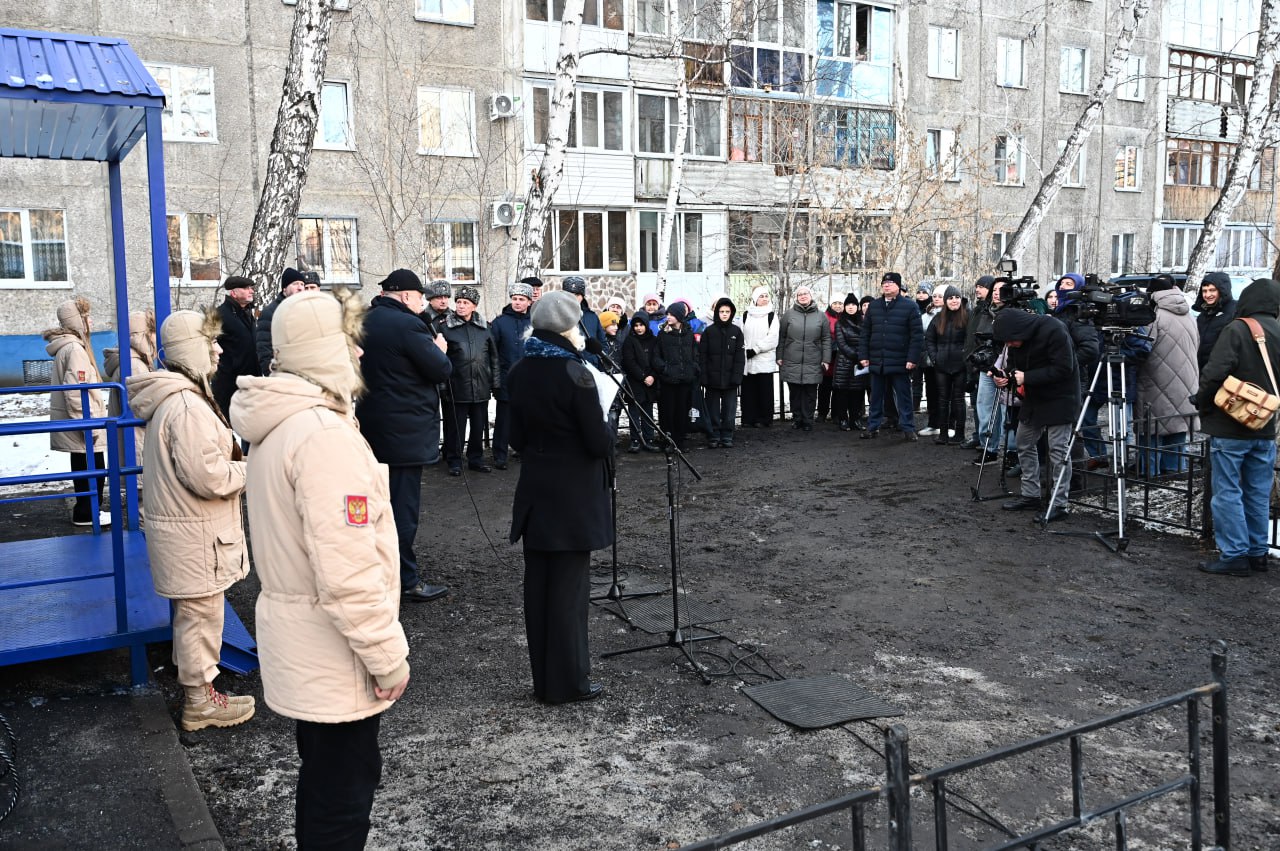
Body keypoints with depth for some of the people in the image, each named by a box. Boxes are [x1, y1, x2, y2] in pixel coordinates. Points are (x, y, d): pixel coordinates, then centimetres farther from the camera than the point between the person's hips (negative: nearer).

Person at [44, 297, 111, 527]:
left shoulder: (67, 345, 14)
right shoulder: (75, 348, -18)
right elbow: (75, 392, -24)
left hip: (76, 423, 10)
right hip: (81, 423, -10)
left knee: (84, 468, 16)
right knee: (93, 469, -2)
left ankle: (87, 510, 23)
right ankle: (87, 513, 6)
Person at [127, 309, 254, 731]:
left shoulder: (170, 398, 10)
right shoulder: (188, 406, -25)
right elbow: (208, 477, -28)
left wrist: (235, 461, 8)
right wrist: (246, 470, -11)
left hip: (184, 525, 11)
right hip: (195, 535, -10)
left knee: (191, 614, 21)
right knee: (201, 615, 4)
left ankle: (194, 687, 36)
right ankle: (200, 702, 18)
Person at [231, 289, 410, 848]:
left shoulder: (278, 424, 7)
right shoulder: (324, 434, -25)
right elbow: (347, 570, -29)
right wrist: (388, 654, -20)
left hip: (297, 642, 10)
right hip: (333, 652, -10)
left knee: (323, 776, 25)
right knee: (343, 794, 6)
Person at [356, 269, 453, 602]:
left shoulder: (367, 321, 10)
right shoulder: (408, 325, -18)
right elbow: (441, 370, -16)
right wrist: (438, 349, 6)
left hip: (373, 425, 9)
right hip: (405, 431, -9)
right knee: (404, 503, -3)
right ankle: (407, 580, 2)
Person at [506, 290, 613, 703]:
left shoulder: (521, 371, 4)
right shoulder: (575, 374, -18)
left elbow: (517, 436, 10)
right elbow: (599, 442, -17)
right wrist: (607, 432, 4)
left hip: (535, 491, 7)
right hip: (574, 497, -7)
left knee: (538, 586, 12)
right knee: (570, 588, 3)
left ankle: (543, 679, 23)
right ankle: (568, 681, 13)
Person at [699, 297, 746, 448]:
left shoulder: (736, 331, 5)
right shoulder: (708, 331, 3)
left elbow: (740, 356, 2)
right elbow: (702, 355, 0)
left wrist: (737, 376, -7)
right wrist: (703, 377, -7)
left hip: (730, 379, 1)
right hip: (712, 378, -1)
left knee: (730, 409, 3)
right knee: (713, 409, 4)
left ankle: (727, 436, 12)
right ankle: (714, 437, 11)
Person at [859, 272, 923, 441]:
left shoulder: (909, 307, -2)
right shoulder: (873, 306, 11)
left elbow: (917, 335, -6)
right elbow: (865, 333, 12)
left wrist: (912, 358, -13)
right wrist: (863, 356, 4)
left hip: (900, 363, -4)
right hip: (877, 362, 4)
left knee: (903, 397, 3)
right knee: (876, 397, 11)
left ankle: (908, 428, 10)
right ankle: (873, 426, 19)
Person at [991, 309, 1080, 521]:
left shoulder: (1053, 331, -25)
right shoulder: (1016, 339, -2)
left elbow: (1063, 368, -26)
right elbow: (1016, 367, 8)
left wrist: (1027, 378, -27)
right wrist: (1005, 377, -14)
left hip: (1059, 397, -8)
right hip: (1034, 397, 8)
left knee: (1058, 449, -7)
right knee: (1024, 445, 12)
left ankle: (1059, 504, -1)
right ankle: (1030, 496, 22)